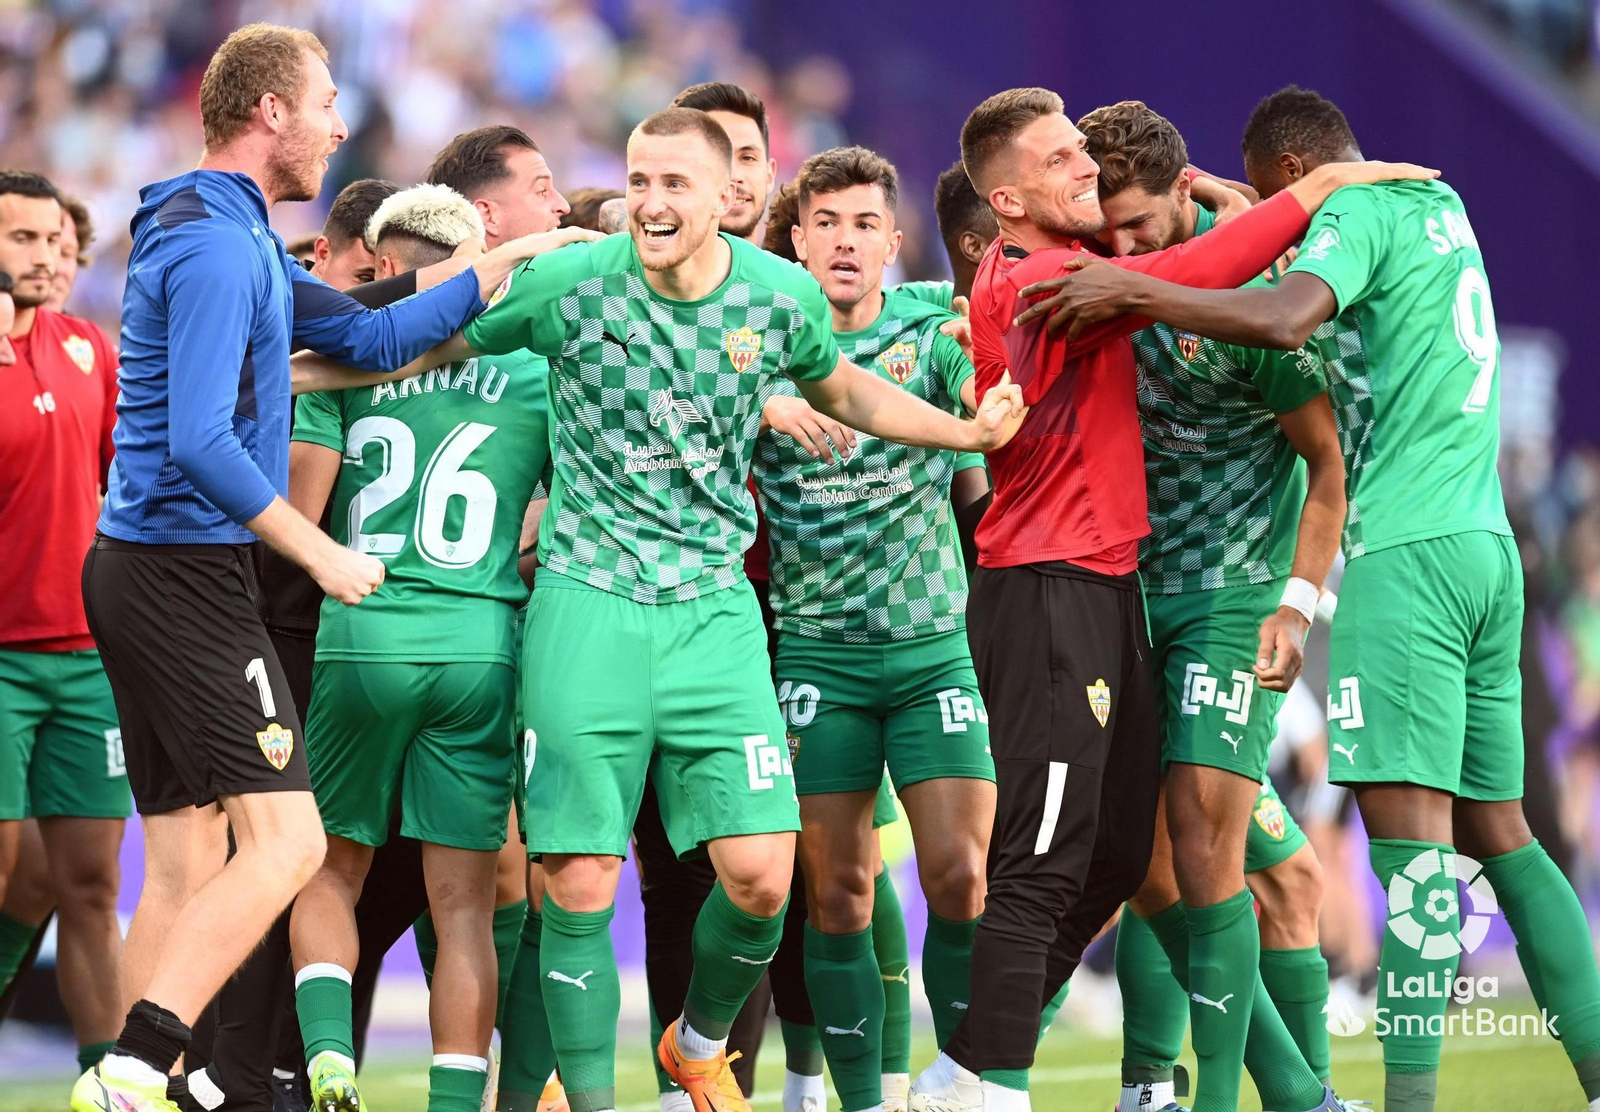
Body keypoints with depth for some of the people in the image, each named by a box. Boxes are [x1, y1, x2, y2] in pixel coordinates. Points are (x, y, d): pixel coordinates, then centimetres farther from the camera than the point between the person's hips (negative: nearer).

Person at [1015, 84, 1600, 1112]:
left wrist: (1133, 290, -18)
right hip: (1488, 543, 9)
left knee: (1409, 824, -14)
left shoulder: (1357, 212, -6)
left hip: (1408, 553, -9)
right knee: (1497, 829, 10)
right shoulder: (1440, 207, 20)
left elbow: (1285, 321, -25)